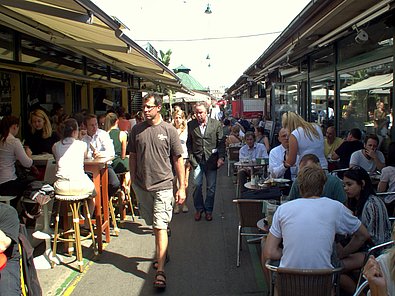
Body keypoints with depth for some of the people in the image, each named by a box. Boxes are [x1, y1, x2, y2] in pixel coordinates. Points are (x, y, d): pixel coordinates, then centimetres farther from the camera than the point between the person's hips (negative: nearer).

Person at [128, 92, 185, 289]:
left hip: (162, 186, -4)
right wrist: (132, 181, 8)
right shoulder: (137, 130, 4)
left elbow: (178, 160, -2)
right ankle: (162, 254, 38)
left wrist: (182, 188, -4)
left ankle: (160, 271, -6)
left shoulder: (169, 130, -4)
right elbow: (132, 156, 12)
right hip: (142, 186, 4)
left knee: (160, 227, -8)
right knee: (153, 225, 17)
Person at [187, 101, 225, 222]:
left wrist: (221, 157, -8)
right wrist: (190, 158, 0)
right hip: (197, 160, 1)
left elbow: (221, 142, 1)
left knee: (211, 187, 6)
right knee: (197, 185, -1)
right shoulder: (191, 124, 3)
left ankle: (208, 210, 22)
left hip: (211, 160, 0)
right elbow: (189, 143, 8)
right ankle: (199, 208, 18)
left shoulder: (216, 124, -2)